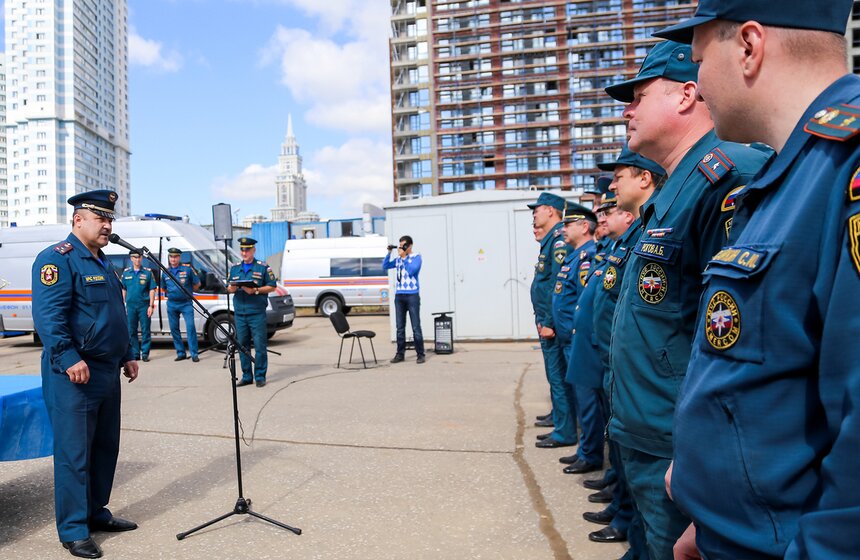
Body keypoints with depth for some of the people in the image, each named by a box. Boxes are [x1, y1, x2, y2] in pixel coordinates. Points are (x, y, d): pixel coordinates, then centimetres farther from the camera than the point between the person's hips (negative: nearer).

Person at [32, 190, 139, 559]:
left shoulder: (102, 262, 18)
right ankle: (73, 530, 10)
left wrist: (127, 356, 19)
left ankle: (96, 513, 29)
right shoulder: (58, 259, -10)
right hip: (74, 374, -9)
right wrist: (69, 359, -26)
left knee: (105, 448, 15)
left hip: (107, 372, 9)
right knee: (74, 453, -1)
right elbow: (47, 315, -20)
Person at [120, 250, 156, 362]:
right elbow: (123, 290, 13)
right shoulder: (126, 272, 9)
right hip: (130, 306, 3)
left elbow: (152, 290, 0)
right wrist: (123, 305, 7)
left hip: (144, 306, -3)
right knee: (131, 331, 8)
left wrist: (151, 306, -6)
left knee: (145, 330, 0)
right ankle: (135, 354, 16)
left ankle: (145, 353, 7)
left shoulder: (148, 272, 1)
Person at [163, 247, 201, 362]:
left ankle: (194, 354, -8)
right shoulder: (165, 271, 7)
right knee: (174, 329, 7)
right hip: (171, 304, 4)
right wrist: (172, 293, 10)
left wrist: (187, 292, 5)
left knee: (190, 327, -12)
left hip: (186, 303, -4)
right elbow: (164, 288, 21)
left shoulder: (187, 268, -5)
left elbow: (197, 284, 2)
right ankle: (180, 353, 17)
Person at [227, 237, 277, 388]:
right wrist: (231, 289, -3)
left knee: (259, 345, -5)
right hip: (239, 313, 5)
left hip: (257, 313, -4)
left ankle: (260, 376, 3)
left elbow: (272, 286, -1)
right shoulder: (234, 268, 17)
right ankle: (246, 376, 16)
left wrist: (256, 290, -14)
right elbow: (228, 287, 21)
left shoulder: (263, 267, 2)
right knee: (242, 345, 7)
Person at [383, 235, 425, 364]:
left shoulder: (416, 257, 0)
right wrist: (389, 252, 3)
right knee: (400, 327, 6)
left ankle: (420, 354, 2)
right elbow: (385, 266, 12)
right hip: (399, 295, 5)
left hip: (412, 295, -5)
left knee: (416, 327, -4)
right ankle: (400, 354, 12)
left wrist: (403, 257, -8)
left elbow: (411, 270, -15)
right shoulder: (398, 259, 14)